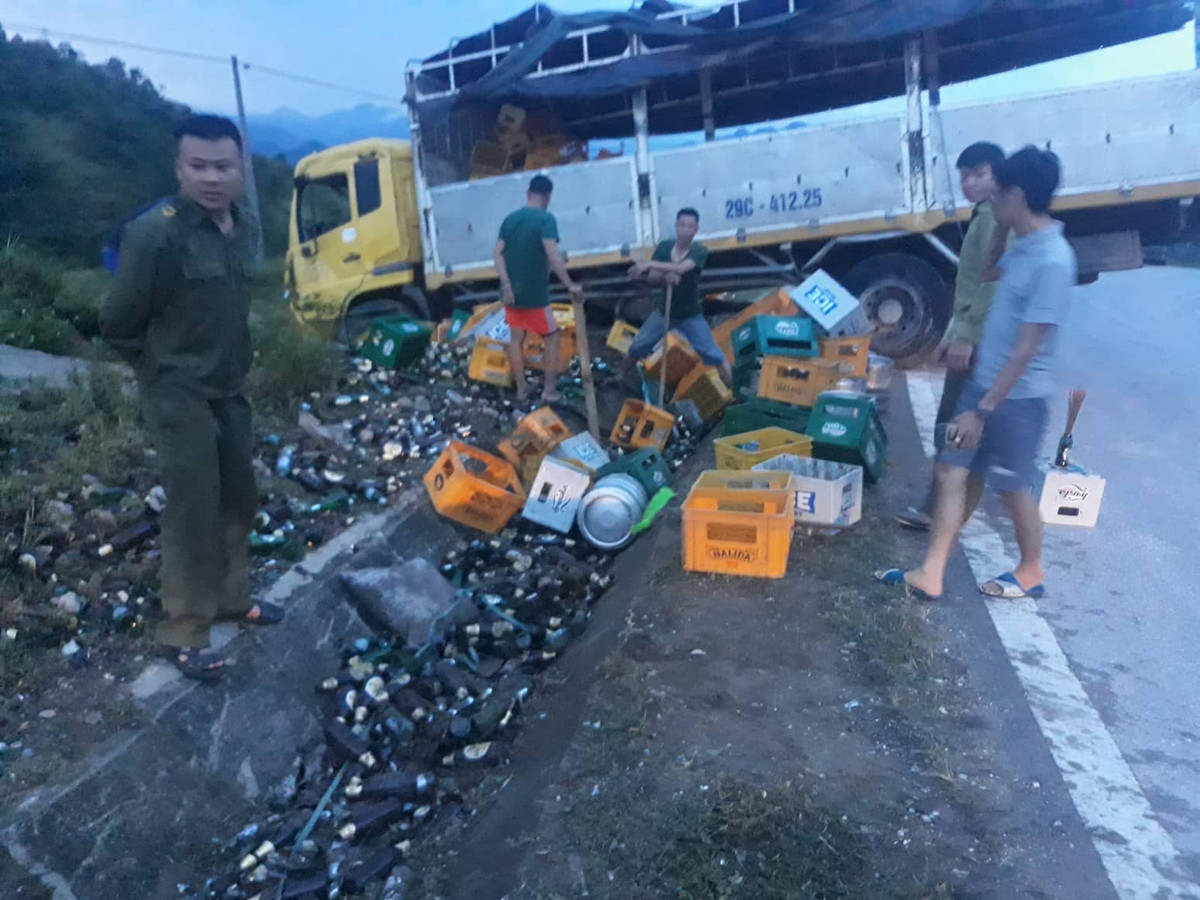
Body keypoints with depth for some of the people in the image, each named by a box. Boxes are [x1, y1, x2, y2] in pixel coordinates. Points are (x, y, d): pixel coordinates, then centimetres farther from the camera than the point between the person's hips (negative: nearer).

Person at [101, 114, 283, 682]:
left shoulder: (241, 228, 3)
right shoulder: (154, 233, -21)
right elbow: (118, 324, -14)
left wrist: (233, 364, 14)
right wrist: (163, 370, -2)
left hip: (230, 389, 8)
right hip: (179, 395, -8)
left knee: (239, 499, 16)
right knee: (193, 511, -3)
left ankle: (231, 597, 33)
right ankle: (183, 634, 10)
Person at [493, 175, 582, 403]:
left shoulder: (510, 219, 6)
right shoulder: (546, 219, -12)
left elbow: (497, 253, -1)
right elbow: (553, 255, -25)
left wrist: (507, 285, -5)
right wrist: (570, 285, -22)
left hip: (512, 291, 6)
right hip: (534, 293, -6)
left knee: (516, 337, 13)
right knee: (552, 337, 8)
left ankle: (521, 388, 19)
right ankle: (550, 390, 5)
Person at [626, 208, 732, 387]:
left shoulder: (700, 251, -18)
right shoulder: (664, 247, -6)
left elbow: (681, 268, -37)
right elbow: (652, 278, -9)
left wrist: (649, 263, -42)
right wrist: (665, 275, -31)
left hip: (691, 316, -3)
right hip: (663, 313, 3)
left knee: (715, 356, -5)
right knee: (636, 349, 5)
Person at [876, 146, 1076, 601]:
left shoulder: (1052, 261, -23)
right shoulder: (1022, 247, 4)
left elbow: (1027, 350, -23)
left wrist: (982, 410, -22)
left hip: (1016, 399, -8)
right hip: (984, 384, 8)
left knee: (1014, 488, 9)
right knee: (954, 475, 7)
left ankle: (1031, 572, 32)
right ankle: (930, 575, 14)